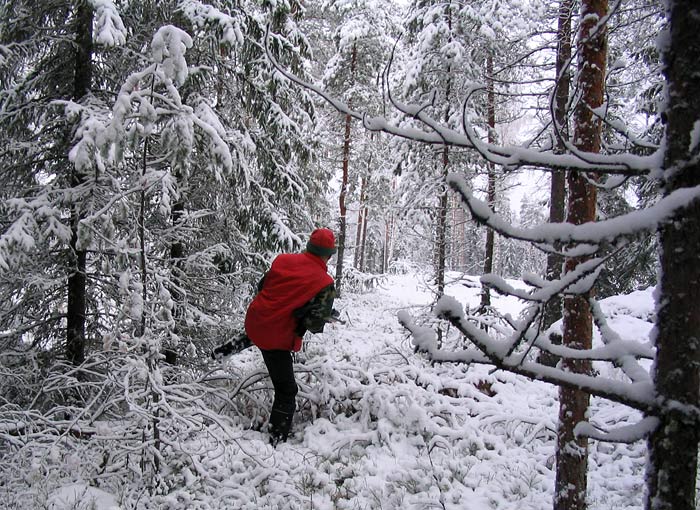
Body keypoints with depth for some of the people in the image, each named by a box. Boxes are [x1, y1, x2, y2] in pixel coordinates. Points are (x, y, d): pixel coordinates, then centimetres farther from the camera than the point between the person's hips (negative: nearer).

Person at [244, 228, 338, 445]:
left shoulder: (283, 259, -1)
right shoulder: (324, 283, -15)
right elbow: (315, 325, -15)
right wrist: (328, 316, 7)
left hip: (254, 322, 6)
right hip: (276, 338, -6)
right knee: (286, 391, 8)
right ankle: (277, 439, 12)